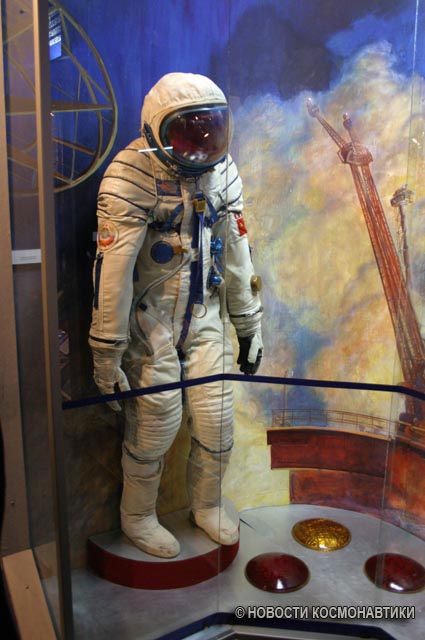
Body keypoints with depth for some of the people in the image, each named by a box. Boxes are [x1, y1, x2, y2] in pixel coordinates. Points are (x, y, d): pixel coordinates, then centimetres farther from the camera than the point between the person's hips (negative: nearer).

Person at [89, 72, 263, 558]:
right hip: (149, 317, -5)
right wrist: (106, 357, -19)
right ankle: (137, 517, 27)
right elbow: (112, 273, -21)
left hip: (205, 314, 5)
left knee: (216, 418, 8)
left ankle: (207, 506, 34)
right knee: (156, 419, 0)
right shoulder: (131, 178, -20)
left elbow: (237, 254, 6)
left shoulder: (222, 171, 0)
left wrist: (250, 326, 9)